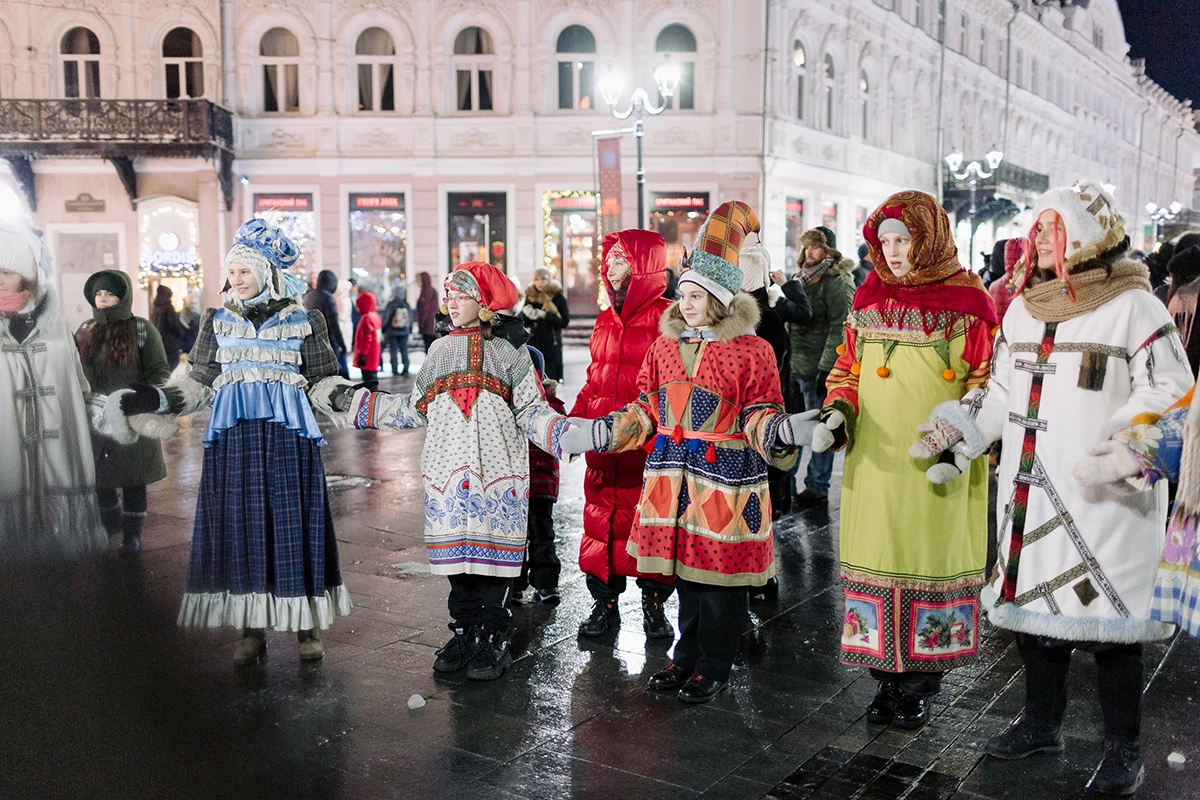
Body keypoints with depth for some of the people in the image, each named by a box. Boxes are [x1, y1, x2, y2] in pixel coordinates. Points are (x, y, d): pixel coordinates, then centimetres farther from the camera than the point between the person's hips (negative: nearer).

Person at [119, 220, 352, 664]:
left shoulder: (303, 321, 5)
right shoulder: (218, 321, 11)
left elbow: (322, 384, 5)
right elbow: (200, 386, 12)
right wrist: (157, 399, -1)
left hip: (289, 434, -2)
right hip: (233, 436, 2)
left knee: (293, 524, -2)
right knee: (239, 524, 2)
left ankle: (307, 625, 10)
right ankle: (251, 629, 12)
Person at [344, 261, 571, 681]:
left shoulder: (507, 355, 6)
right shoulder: (439, 351, 17)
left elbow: (532, 412, 1)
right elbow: (415, 409, 21)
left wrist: (566, 434, -16)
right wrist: (361, 404, 18)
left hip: (497, 473, -3)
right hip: (448, 472, 3)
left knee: (492, 550, -4)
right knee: (456, 553, 5)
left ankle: (494, 641, 6)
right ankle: (464, 634, 18)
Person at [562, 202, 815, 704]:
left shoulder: (750, 350, -6)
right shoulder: (665, 345, 10)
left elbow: (760, 414, -5)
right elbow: (647, 411, 15)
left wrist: (777, 430, -28)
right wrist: (596, 434, 9)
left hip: (726, 480, -5)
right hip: (672, 478, 5)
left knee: (719, 573, 3)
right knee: (684, 571, 13)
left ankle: (713, 668, 20)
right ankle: (686, 657, 30)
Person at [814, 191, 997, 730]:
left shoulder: (968, 302, -3)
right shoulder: (868, 300, 9)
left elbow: (988, 382, -2)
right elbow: (849, 370, 15)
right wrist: (837, 414, -3)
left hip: (938, 468, -4)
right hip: (873, 463, 4)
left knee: (933, 560, 5)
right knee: (874, 560, 8)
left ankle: (920, 686, 20)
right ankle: (887, 679, 22)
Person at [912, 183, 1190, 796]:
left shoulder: (1133, 306, -5)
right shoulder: (1021, 309, 14)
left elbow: (1170, 390, -7)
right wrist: (959, 425, 7)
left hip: (1104, 496, -6)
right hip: (1030, 492, 6)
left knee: (1108, 615, -2)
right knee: (1032, 603, 13)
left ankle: (1124, 748, 16)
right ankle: (1041, 724, 31)